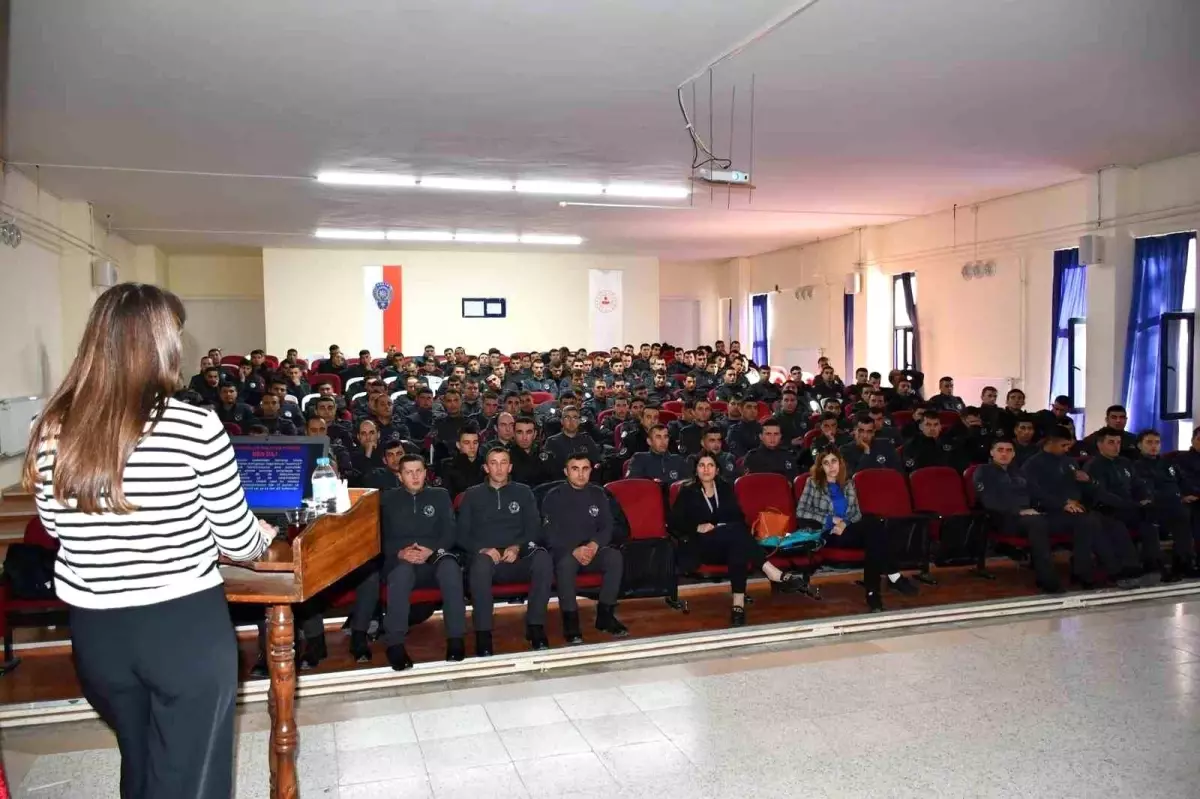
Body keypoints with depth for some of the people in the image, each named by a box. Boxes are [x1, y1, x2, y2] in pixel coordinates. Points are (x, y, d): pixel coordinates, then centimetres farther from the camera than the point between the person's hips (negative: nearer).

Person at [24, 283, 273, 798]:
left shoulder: (52, 430, -5)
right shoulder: (195, 426, -19)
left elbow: (59, 529, 9)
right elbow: (237, 541, -11)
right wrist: (265, 535, 12)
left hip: (95, 629, 5)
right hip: (186, 625, -5)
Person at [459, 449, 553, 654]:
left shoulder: (523, 492, 16)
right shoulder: (472, 495, 15)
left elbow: (534, 529, 7)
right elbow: (462, 534, 6)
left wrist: (517, 547, -13)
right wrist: (482, 549, -14)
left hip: (518, 558, 1)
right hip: (487, 557, -1)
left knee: (542, 556, -33)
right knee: (480, 563, -38)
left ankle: (535, 625, -26)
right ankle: (483, 632, -32)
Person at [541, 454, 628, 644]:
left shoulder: (598, 494, 8)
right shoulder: (554, 497, -3)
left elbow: (607, 527, 4)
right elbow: (551, 535, -9)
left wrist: (594, 545, -18)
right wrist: (574, 551, -25)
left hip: (592, 550, 3)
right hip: (564, 552, -3)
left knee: (615, 556, -27)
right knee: (567, 562, -38)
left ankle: (605, 614, -15)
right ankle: (570, 620, -27)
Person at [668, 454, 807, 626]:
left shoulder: (726, 487, 17)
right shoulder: (687, 492, 7)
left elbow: (739, 517, 13)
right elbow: (673, 524, 1)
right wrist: (697, 527, -14)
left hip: (729, 541, 3)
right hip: (702, 546, -3)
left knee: (738, 546, -35)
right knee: (736, 533, -34)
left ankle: (739, 603, -45)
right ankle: (774, 573, -40)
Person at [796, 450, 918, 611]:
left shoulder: (848, 484, 19)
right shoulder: (813, 483, 6)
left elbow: (857, 513, 13)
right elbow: (800, 512, -2)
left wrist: (845, 523, -9)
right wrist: (831, 519, -9)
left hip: (847, 531, 4)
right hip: (828, 535, -4)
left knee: (874, 527, -33)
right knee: (874, 529, -30)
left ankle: (872, 591, -35)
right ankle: (894, 576, -28)